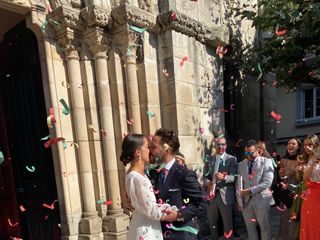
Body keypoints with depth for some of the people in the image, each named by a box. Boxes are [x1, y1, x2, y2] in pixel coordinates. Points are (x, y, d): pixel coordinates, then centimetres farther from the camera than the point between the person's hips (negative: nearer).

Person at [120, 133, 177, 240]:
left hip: (148, 229, 9)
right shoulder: (136, 178, -24)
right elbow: (150, 210, -20)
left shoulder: (139, 174, 4)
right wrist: (166, 214, -6)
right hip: (145, 231, -9)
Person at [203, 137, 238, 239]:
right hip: (211, 194, 4)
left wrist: (224, 177, -33)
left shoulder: (232, 159, -3)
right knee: (211, 222, 17)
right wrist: (208, 182, -19)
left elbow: (234, 177, -12)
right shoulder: (209, 159, 8)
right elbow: (205, 176, 3)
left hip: (226, 195, -3)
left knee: (228, 222, 8)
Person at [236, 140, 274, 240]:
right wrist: (239, 201, 0)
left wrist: (251, 190, -17)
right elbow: (238, 184, 7)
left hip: (261, 200, -4)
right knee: (250, 228, 13)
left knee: (265, 228, 7)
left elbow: (267, 182, -13)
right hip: (246, 200, 4)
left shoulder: (266, 162, -3)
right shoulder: (241, 164, 10)